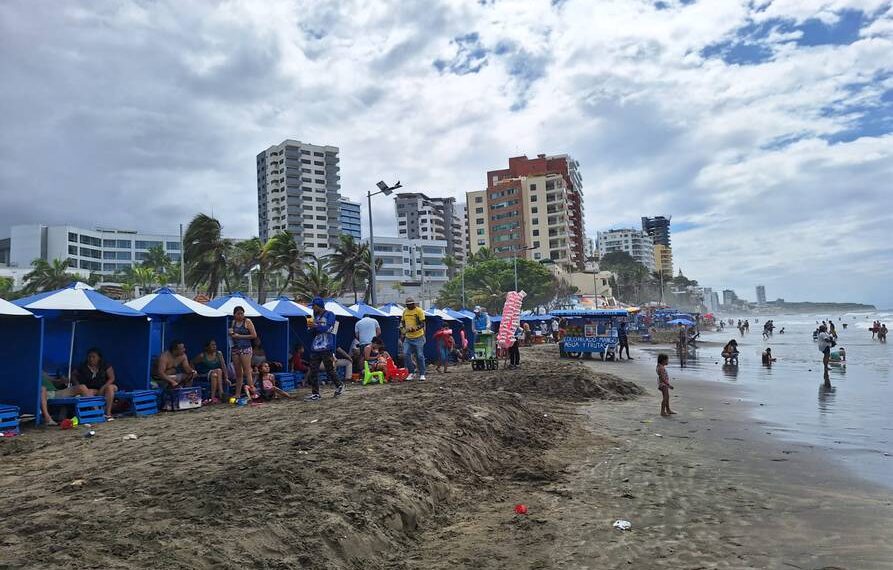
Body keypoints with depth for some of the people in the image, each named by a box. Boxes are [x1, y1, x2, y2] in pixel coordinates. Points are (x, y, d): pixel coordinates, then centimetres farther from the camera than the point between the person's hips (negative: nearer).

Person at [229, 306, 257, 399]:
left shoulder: (247, 321, -3)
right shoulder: (234, 322, 14)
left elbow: (254, 335, -9)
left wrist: (240, 336, -10)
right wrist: (231, 333, 3)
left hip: (245, 348, -6)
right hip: (235, 349, 6)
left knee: (247, 372, -10)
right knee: (238, 373, 9)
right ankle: (237, 394, 15)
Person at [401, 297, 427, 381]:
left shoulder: (419, 311, -8)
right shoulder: (405, 311, 9)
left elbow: (422, 324, -12)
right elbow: (402, 322, 19)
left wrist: (415, 328, -27)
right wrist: (402, 329, -1)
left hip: (418, 337, -5)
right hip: (408, 338, 5)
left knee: (420, 356, 1)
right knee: (406, 354, -4)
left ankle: (422, 374, 12)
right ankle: (411, 373, 10)